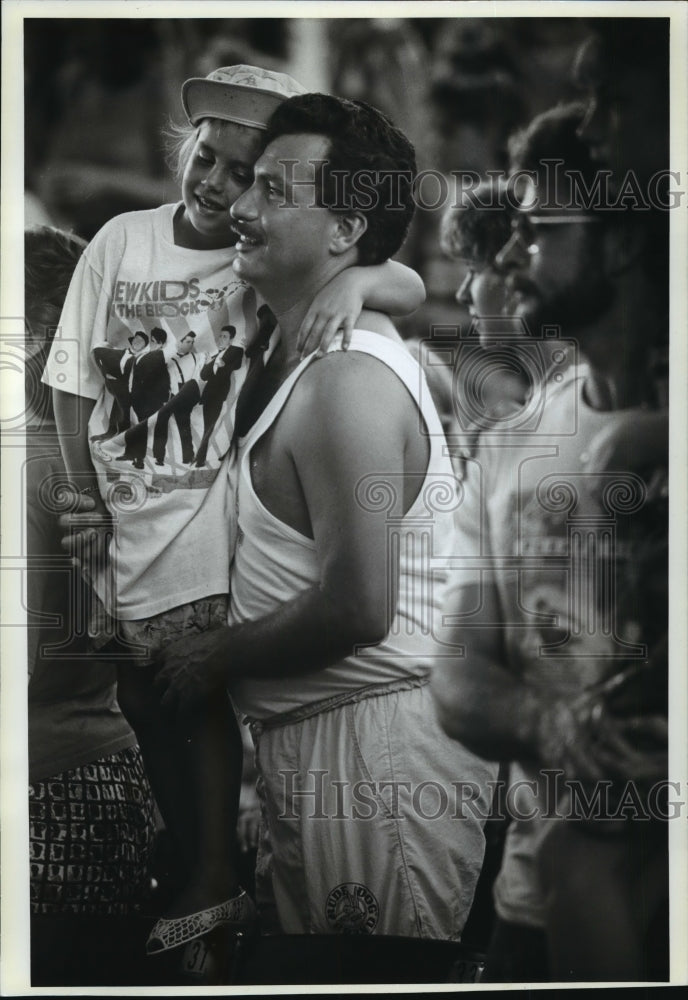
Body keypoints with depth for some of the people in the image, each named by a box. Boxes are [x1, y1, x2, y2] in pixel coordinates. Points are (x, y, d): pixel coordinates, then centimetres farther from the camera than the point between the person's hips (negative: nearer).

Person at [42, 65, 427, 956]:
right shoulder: (122, 240, 0)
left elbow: (411, 288, -14)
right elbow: (75, 383, 4)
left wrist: (356, 279, -36)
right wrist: (84, 500, 0)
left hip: (208, 513, -4)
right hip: (121, 513, 4)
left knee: (199, 692, -4)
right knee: (143, 696, 13)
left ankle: (212, 882, 15)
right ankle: (189, 868, 33)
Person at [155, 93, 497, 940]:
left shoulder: (347, 383, -21)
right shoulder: (301, 360, 13)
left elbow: (358, 609, -27)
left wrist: (211, 659, -13)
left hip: (377, 748, -10)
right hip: (311, 736, 10)